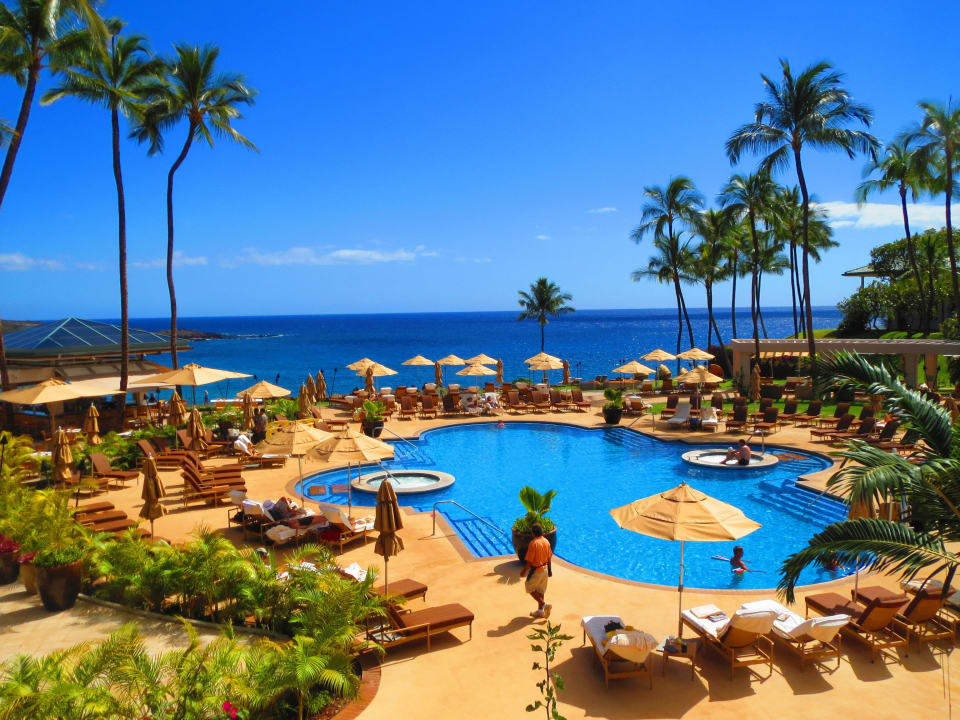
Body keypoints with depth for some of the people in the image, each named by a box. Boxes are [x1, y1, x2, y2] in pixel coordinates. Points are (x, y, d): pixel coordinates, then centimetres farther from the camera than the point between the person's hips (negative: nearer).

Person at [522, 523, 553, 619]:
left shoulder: (533, 543, -23)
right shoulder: (546, 541, 0)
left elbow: (529, 561, -21)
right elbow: (549, 557, 8)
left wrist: (523, 571, -9)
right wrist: (549, 569, 19)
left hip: (536, 570, -7)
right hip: (544, 569, 7)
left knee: (529, 588, 9)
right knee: (541, 590, 18)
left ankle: (544, 604, 0)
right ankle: (540, 611, 25)